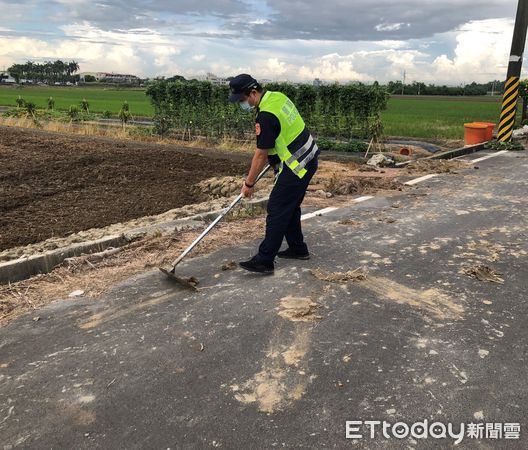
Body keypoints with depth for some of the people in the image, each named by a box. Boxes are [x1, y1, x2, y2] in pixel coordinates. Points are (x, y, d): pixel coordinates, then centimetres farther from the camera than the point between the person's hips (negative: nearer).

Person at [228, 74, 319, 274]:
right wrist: (275, 153, 23)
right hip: (308, 158, 10)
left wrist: (248, 184, -8)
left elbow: (261, 154, -18)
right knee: (290, 206, 18)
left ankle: (264, 260, -3)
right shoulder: (278, 96, 6)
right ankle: (298, 248, 28)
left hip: (297, 165, -10)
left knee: (277, 210, -7)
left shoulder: (266, 116, -23)